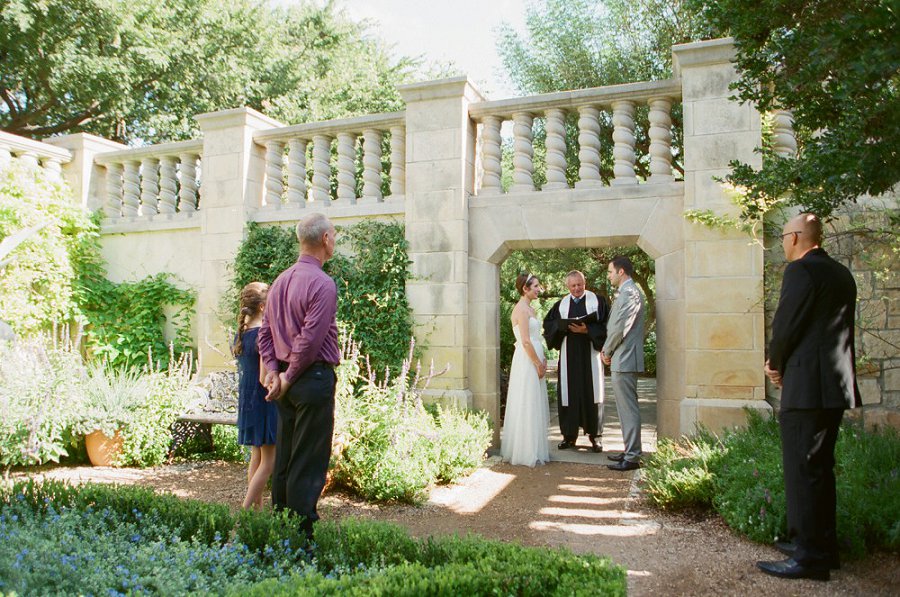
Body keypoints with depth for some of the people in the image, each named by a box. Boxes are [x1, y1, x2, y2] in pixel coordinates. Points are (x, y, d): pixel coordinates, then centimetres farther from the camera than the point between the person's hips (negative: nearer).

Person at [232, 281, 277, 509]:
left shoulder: (241, 333, 7)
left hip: (246, 400, 9)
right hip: (264, 401, -9)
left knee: (257, 457, 17)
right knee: (269, 461, -1)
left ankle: (257, 507, 25)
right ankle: (245, 510, -3)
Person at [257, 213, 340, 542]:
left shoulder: (281, 280, 12)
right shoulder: (323, 283, -14)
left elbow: (265, 333, 11)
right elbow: (311, 340, -19)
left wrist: (273, 372, 5)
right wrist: (290, 376, -9)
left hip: (286, 381, 8)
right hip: (315, 378, -8)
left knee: (284, 458, 16)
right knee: (309, 464, -1)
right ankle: (301, 532, 5)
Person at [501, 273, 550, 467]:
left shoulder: (529, 308, 16)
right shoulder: (521, 309, -15)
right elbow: (525, 342, -20)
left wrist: (542, 360, 8)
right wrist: (538, 364, -14)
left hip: (535, 360, 10)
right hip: (527, 363, -10)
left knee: (534, 406, 15)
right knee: (527, 407, -2)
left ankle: (534, 449, 24)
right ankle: (527, 453, 7)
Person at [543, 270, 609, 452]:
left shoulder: (597, 301, 3)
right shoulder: (561, 304, 10)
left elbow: (604, 326, -3)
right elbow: (548, 324, 7)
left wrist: (587, 330, -17)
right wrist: (563, 326, -11)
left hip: (590, 354, -2)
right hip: (568, 355, 2)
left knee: (592, 392, 1)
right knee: (569, 393, 2)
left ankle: (595, 435, 12)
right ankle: (569, 435, 11)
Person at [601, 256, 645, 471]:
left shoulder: (630, 293, -15)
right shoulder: (626, 292, 17)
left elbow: (620, 328, -19)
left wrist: (606, 351, -6)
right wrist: (608, 350, 9)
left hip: (624, 361, -10)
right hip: (620, 360, 10)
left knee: (628, 408, -5)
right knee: (626, 408, 15)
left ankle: (632, 458, 1)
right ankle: (630, 451, 24)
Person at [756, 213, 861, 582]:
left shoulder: (801, 270, -13)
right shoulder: (842, 274, 16)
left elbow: (785, 326, -15)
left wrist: (775, 365, 3)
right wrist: (784, 364, 14)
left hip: (807, 387, -10)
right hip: (834, 383, 10)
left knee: (802, 471, -4)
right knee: (820, 468, 17)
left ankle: (811, 558, 2)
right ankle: (820, 544, 27)